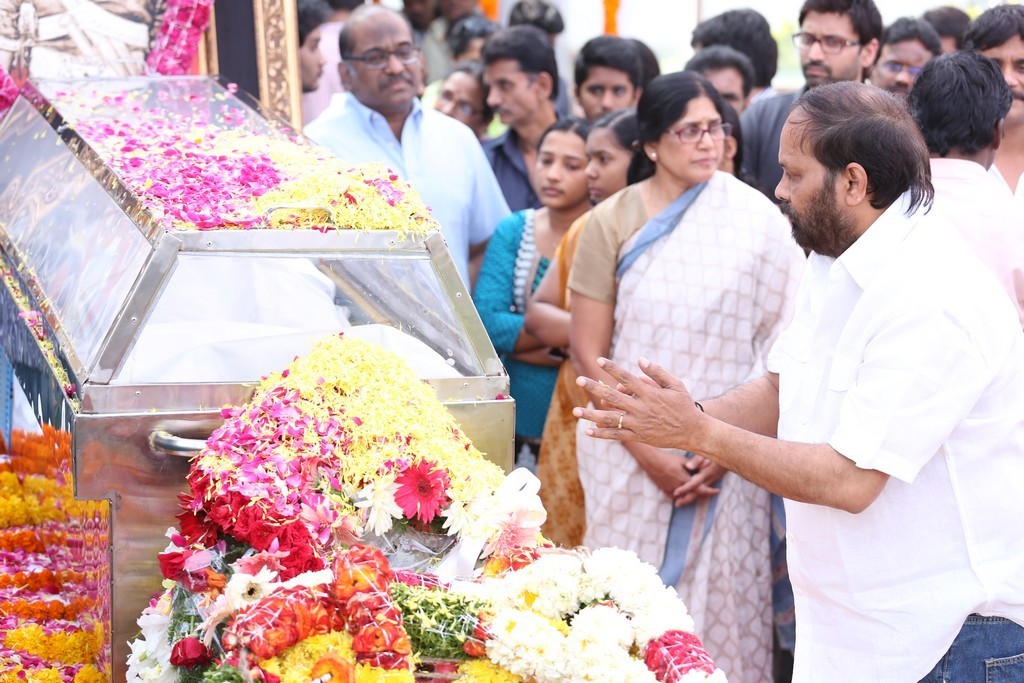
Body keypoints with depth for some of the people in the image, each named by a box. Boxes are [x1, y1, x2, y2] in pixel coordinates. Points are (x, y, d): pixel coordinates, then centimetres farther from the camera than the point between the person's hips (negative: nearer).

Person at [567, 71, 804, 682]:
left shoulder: (758, 219, -2)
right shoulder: (613, 223, 0)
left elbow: (784, 341, -3)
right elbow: (588, 350, -1)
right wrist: (648, 450, -9)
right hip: (631, 448, 1)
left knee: (722, 594, -1)